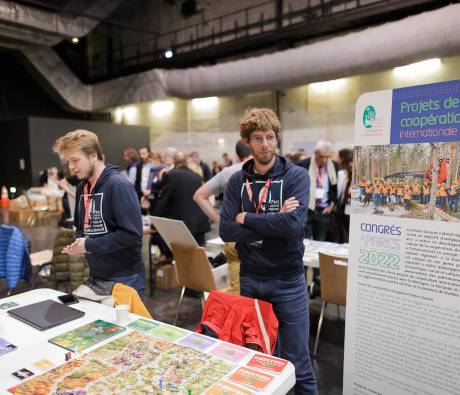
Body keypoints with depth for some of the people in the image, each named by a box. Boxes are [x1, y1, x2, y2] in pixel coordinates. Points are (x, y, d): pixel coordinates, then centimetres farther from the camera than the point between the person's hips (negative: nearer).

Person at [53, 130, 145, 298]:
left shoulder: (118, 185, -17)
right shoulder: (82, 187, 8)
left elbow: (132, 233, -24)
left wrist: (89, 245, -19)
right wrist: (78, 241, -2)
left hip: (125, 278, -7)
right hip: (96, 276, 8)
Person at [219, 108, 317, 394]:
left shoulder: (296, 176, -8)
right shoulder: (237, 181, 1)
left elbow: (293, 224, -24)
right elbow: (226, 230, -9)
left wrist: (247, 218, -13)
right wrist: (272, 222, -17)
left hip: (288, 280, -3)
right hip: (249, 278, 3)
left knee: (296, 361, 10)